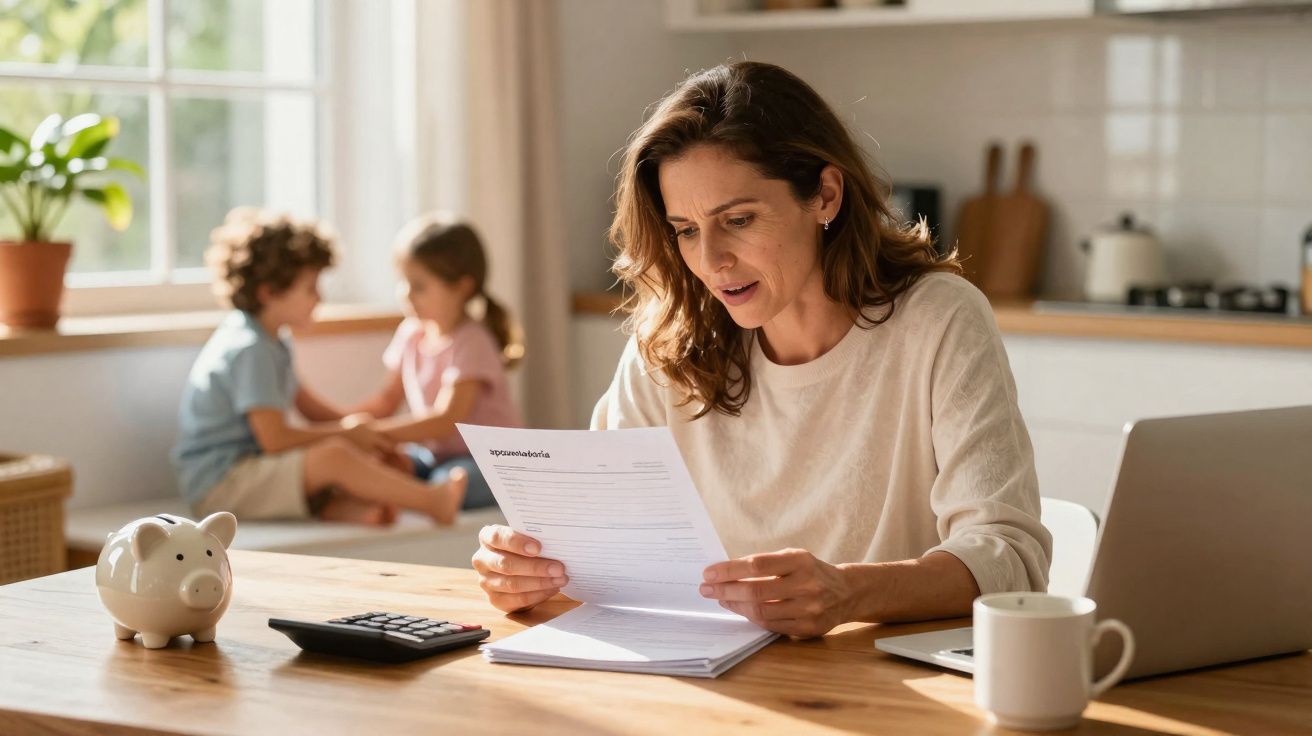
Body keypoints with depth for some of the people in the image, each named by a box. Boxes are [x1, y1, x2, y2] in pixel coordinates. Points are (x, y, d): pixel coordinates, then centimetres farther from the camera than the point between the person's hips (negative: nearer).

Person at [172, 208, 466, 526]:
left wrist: (360, 428, 7)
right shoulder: (250, 350, -19)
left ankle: (353, 507, -28)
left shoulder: (271, 344, 14)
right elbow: (274, 438, -23)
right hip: (216, 485, -11)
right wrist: (346, 431, -11)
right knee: (333, 456, -31)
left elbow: (307, 405, 22)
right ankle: (433, 502, -30)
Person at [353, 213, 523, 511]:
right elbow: (388, 401, 15)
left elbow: (446, 421, -27)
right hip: (436, 453, 7)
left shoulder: (471, 344, -18)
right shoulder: (412, 334, 5)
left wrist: (373, 431, -31)